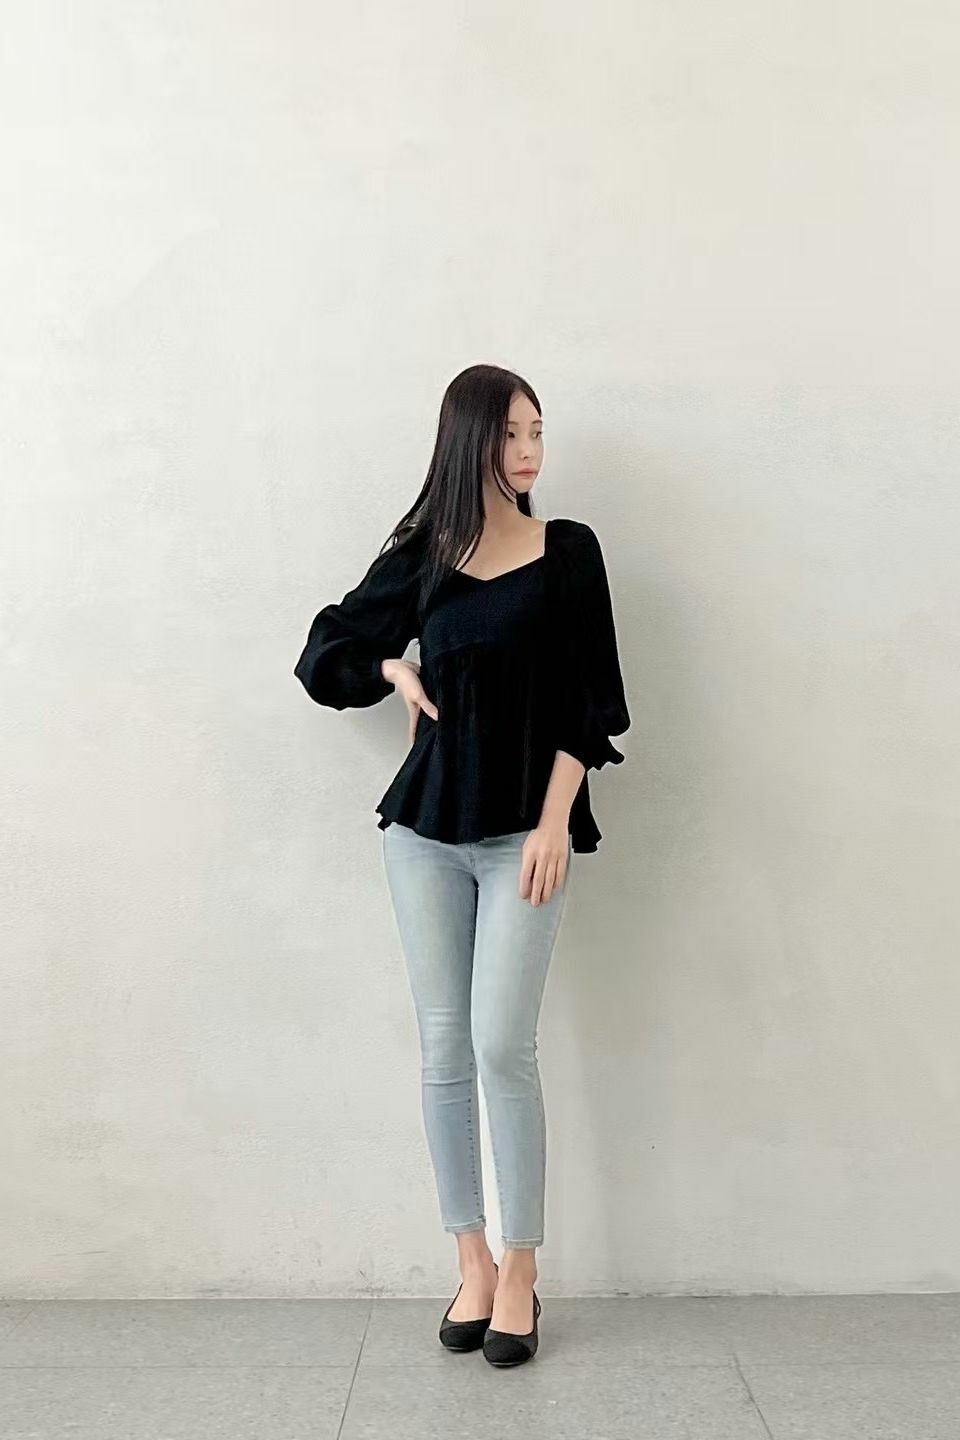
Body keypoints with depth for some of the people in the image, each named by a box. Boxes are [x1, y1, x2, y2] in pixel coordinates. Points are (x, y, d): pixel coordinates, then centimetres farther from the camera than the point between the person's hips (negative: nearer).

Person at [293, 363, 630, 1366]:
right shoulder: (419, 558, 7)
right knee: (444, 1048, 4)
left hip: (525, 829, -2)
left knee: (502, 1047, -7)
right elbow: (324, 654, 18)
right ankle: (471, 1263, 17)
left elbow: (586, 700, -2)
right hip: (425, 826, 2)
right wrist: (396, 671, 0)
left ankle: (519, 1275, 7)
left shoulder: (567, 552, 3)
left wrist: (555, 821, -10)